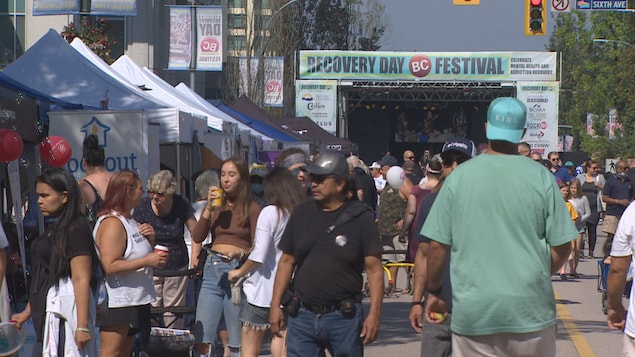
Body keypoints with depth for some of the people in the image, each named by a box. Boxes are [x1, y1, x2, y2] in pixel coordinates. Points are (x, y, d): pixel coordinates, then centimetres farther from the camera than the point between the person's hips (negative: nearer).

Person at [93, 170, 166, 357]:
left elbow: (138, 253, 27)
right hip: (115, 303, -10)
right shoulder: (112, 223, -16)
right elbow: (110, 266, -25)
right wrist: (148, 261, -24)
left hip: (132, 300, 10)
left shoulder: (130, 221, 16)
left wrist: (150, 239, 6)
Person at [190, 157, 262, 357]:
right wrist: (208, 209, -5)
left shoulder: (251, 209, 1)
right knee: (202, 339, -1)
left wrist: (240, 253, -22)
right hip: (212, 270, 4)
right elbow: (197, 237, 4)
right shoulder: (217, 204, 13)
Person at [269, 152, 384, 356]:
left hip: (344, 317, -3)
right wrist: (275, 304, 8)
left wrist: (374, 313, -13)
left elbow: (374, 268, -6)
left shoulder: (360, 218, -3)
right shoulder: (301, 215, 7)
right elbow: (286, 261, 13)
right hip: (303, 316, 3)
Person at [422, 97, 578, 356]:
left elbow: (438, 245, -1)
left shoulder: (460, 177, -2)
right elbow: (562, 246, -1)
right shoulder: (541, 177, -2)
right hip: (530, 309, 0)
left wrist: (434, 291, 13)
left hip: (473, 308, 0)